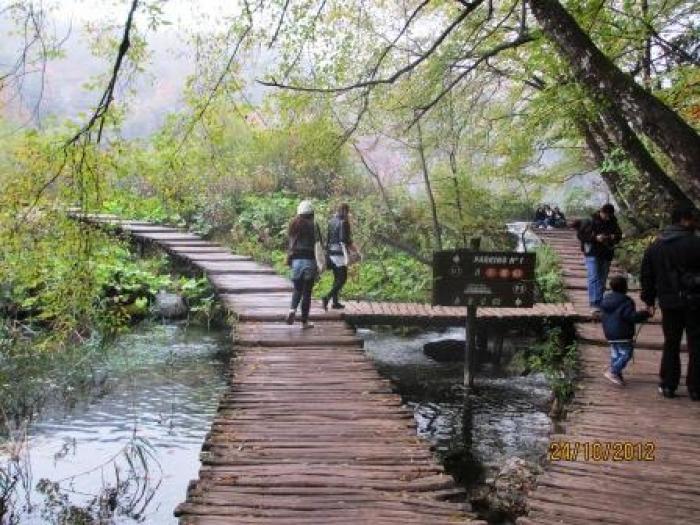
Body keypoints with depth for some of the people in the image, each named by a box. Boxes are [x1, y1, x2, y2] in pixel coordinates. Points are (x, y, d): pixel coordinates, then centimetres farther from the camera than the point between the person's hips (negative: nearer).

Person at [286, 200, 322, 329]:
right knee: (307, 291, 4)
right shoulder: (313, 226, -6)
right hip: (309, 260, -3)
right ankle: (304, 321, 8)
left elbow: (290, 244, 9)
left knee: (297, 289, 16)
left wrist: (289, 260, 18)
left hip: (296, 260, 3)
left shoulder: (294, 225, 6)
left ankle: (292, 309, -12)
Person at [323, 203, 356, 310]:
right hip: (340, 253, -8)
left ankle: (335, 301, 18)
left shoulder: (331, 221, 11)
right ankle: (328, 297, -18)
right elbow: (344, 239, -19)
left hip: (331, 252, 8)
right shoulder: (343, 222, -12)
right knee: (342, 278, -4)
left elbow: (327, 237, 13)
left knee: (337, 278, 17)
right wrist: (351, 246, -4)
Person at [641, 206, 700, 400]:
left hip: (669, 303, 5)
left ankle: (668, 386, 16)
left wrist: (649, 299, 18)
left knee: (671, 344, 14)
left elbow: (647, 275, 11)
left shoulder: (655, 246, 6)